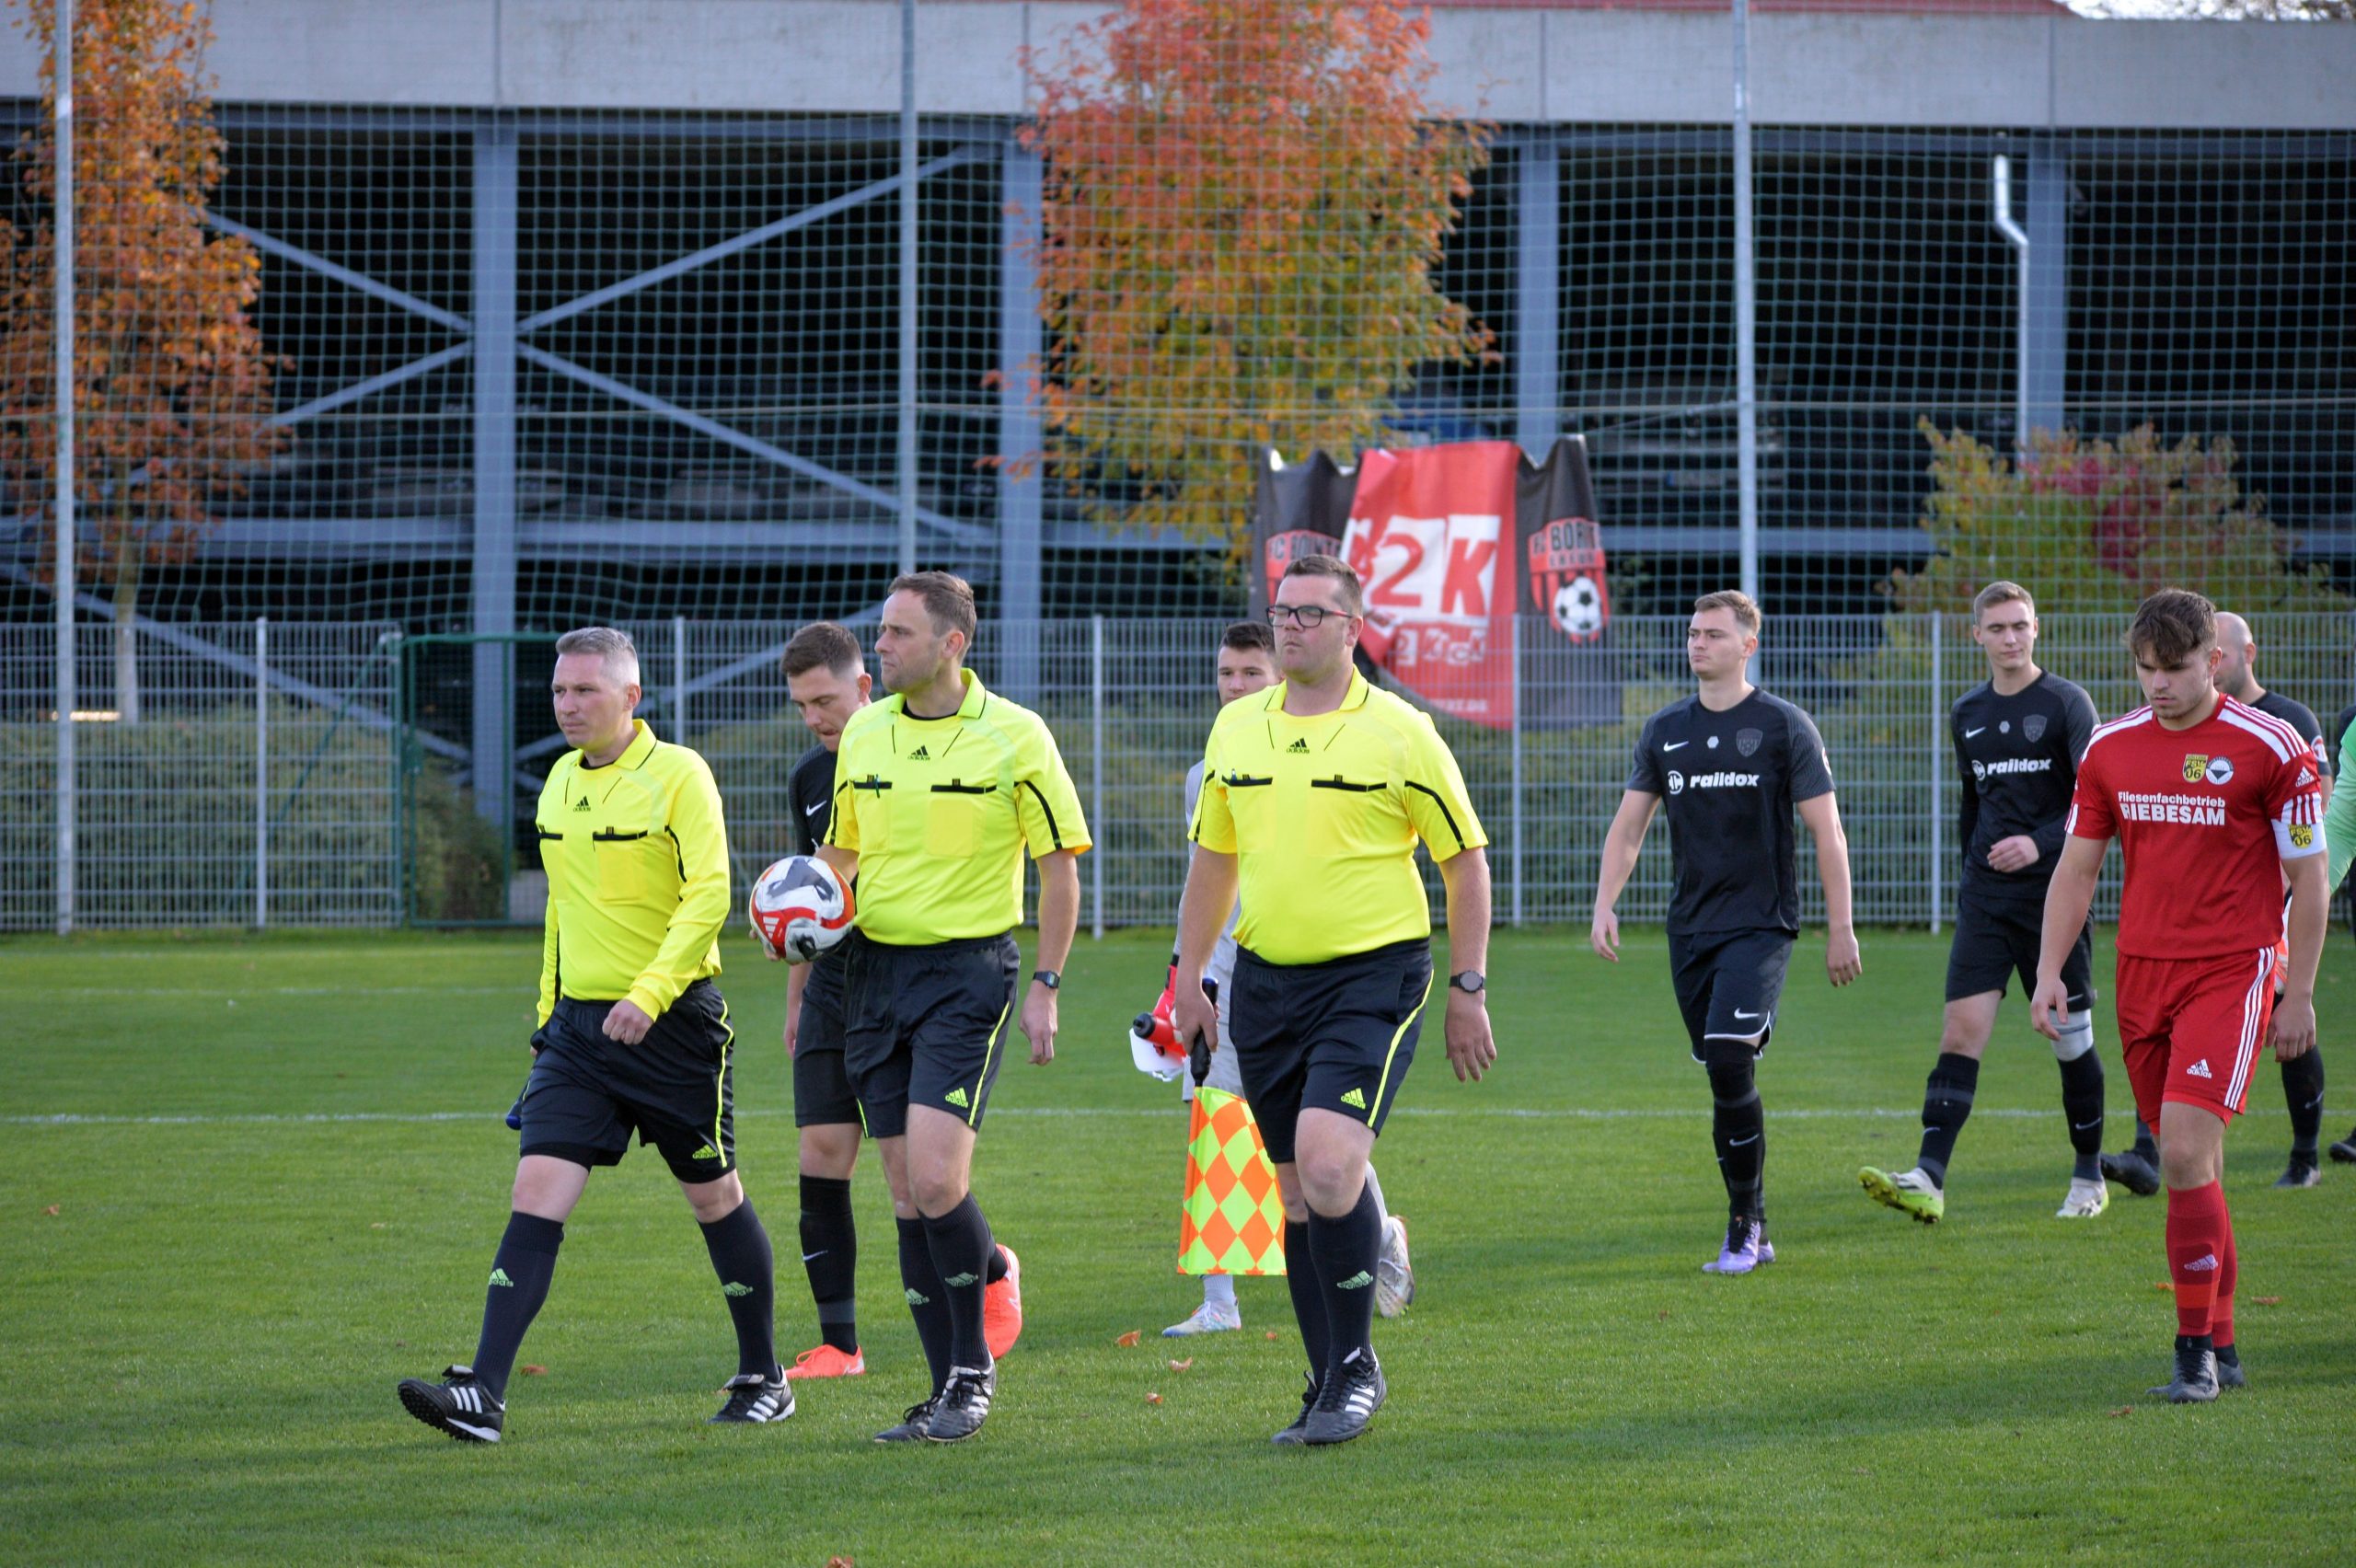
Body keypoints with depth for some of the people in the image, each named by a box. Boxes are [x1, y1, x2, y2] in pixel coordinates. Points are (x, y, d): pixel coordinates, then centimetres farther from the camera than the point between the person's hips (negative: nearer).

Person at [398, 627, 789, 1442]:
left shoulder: (677, 774, -10)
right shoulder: (560, 781, 11)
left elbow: (709, 895, -18)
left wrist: (650, 994, -27)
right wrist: (549, 1016, 22)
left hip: (673, 1022, -5)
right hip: (579, 1023, 5)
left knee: (714, 1196, 7)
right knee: (537, 1191, -7)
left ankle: (763, 1377, 24)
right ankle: (483, 1394, -15)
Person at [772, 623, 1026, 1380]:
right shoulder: (810, 776, 11)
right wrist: (796, 998, 21)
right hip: (835, 990, 5)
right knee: (822, 1154, -5)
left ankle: (995, 1271, 24)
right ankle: (838, 1345, -2)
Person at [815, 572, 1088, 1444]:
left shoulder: (1014, 736, -7)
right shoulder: (863, 735, 8)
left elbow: (1060, 863, -1)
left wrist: (1046, 986, -5)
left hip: (968, 968, -5)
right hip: (875, 969, 5)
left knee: (936, 1179, -17)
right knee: (907, 1193, 4)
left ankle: (973, 1367, 1)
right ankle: (949, 1389, 11)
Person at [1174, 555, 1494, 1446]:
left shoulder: (1400, 733, -5)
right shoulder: (1236, 729, 9)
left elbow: (1465, 860, 0)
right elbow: (1213, 860, 20)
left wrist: (1467, 989, -3)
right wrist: (1190, 974, 15)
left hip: (1372, 978, -5)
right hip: (1266, 983, 5)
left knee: (1328, 1161, -21)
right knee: (1297, 1193, 7)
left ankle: (1355, 1366, -7)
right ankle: (1331, 1388, 16)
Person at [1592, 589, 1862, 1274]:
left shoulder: (1784, 727, -3)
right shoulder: (1666, 730, 10)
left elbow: (1827, 832, -3)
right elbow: (1629, 825, 13)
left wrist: (1840, 928, -6)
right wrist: (1604, 905, -1)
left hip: (1760, 923, -5)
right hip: (1690, 927, 5)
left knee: (1729, 1059, -20)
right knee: (1722, 1078, 6)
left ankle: (1746, 1222, -10)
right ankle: (1752, 1229, 14)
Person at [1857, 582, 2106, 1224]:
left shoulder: (2066, 704, -5)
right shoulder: (1967, 713, 11)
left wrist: (2039, 844, -22)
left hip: (2052, 894, -4)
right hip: (1985, 899, 4)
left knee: (2072, 1039, 3)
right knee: (1961, 1029, -9)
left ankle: (2089, 1180, 19)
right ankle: (1928, 1181, -19)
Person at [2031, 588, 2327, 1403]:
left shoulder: (2270, 748, -7)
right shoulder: (2112, 747, 6)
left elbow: (2308, 876, -2)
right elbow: (2077, 866, 14)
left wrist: (2299, 994, -3)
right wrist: (2050, 971, 4)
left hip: (2231, 974, -5)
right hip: (2143, 970, 5)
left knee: (2186, 1152, -17)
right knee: (2187, 1164, 8)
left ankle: (2196, 1353, -11)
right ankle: (2221, 1343, 17)